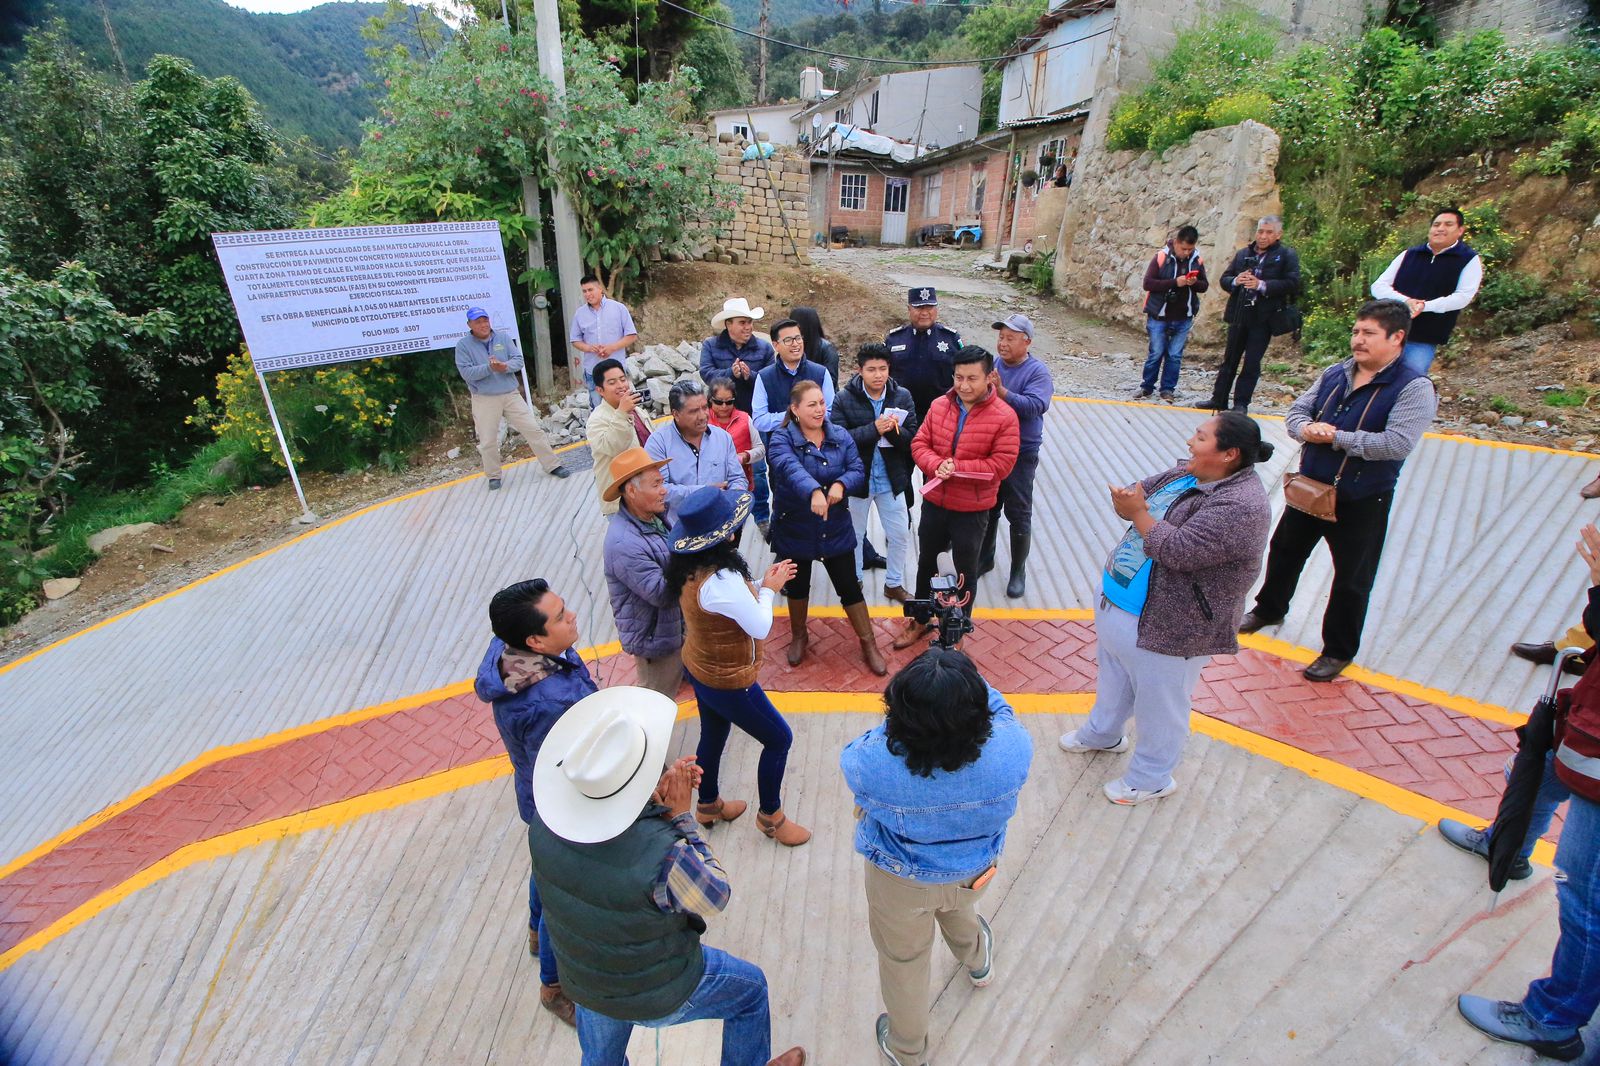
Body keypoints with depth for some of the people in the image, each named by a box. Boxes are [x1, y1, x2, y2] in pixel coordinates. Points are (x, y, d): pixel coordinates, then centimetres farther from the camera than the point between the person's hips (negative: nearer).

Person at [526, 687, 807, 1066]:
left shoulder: (545, 822, -26)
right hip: (659, 996, -4)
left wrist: (659, 790, -17)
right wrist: (680, 816, -22)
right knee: (750, 987, 26)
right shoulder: (664, 857, -43)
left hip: (582, 984, 4)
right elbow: (715, 898, -22)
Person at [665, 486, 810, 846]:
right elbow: (760, 628, -25)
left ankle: (708, 805, 51)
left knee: (713, 735, 28)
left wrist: (761, 584, -3)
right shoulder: (721, 580, -36)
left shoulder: (689, 566, -8)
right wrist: (769, 589, -10)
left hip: (700, 668, 9)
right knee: (779, 739, 11)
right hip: (727, 681, -9)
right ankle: (770, 816, 32)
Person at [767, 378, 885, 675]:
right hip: (794, 528, -1)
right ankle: (798, 636, 43)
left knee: (849, 586, 7)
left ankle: (869, 644, 24)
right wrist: (814, 491, -54)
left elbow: (858, 471, -9)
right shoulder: (782, 439, -14)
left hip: (836, 528, 2)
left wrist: (841, 484, -32)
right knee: (798, 584, 18)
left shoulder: (841, 436, -2)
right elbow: (790, 468, -34)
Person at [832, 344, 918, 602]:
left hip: (891, 479, 2)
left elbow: (912, 439, -7)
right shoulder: (844, 399, -11)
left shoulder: (903, 397, -5)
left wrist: (895, 431, -29)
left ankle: (894, 583, 32)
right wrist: (874, 429, -29)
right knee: (854, 534, 15)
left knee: (899, 534, 12)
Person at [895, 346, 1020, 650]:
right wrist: (936, 465, -21)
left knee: (965, 570, 15)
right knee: (926, 562, 20)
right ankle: (920, 619, 41)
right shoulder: (939, 406, -3)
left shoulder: (1004, 416, -15)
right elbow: (919, 443, -1)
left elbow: (1002, 464, -18)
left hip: (972, 510, -4)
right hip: (934, 502, 4)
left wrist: (957, 467, -22)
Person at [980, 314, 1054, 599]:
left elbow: (1034, 406, -28)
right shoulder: (991, 365, 1)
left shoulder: (1037, 372, -12)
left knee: (1018, 515, 6)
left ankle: (1018, 572, 22)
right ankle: (985, 558, 38)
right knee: (986, 509, 18)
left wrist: (1002, 392, -38)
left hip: (1020, 455, -4)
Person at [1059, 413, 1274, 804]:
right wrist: (1128, 502, -16)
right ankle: (1102, 733, 53)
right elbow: (1136, 494, 7)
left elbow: (1180, 550, -33)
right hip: (1119, 602, 9)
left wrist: (1138, 515, -23)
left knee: (1160, 704, 11)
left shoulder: (1241, 505, -25)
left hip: (1165, 626, -9)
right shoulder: (1186, 475, 3)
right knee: (1114, 674, 28)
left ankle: (1151, 779, 32)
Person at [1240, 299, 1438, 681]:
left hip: (1362, 502, -6)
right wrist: (1307, 429, -17)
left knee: (1352, 579, 8)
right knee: (1285, 551, 22)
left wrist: (1336, 438, -23)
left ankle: (1339, 651, 24)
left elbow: (1397, 444, -27)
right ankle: (1269, 609, 46)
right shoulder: (1334, 374, 3)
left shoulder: (1414, 388, -16)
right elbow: (1297, 411, 6)